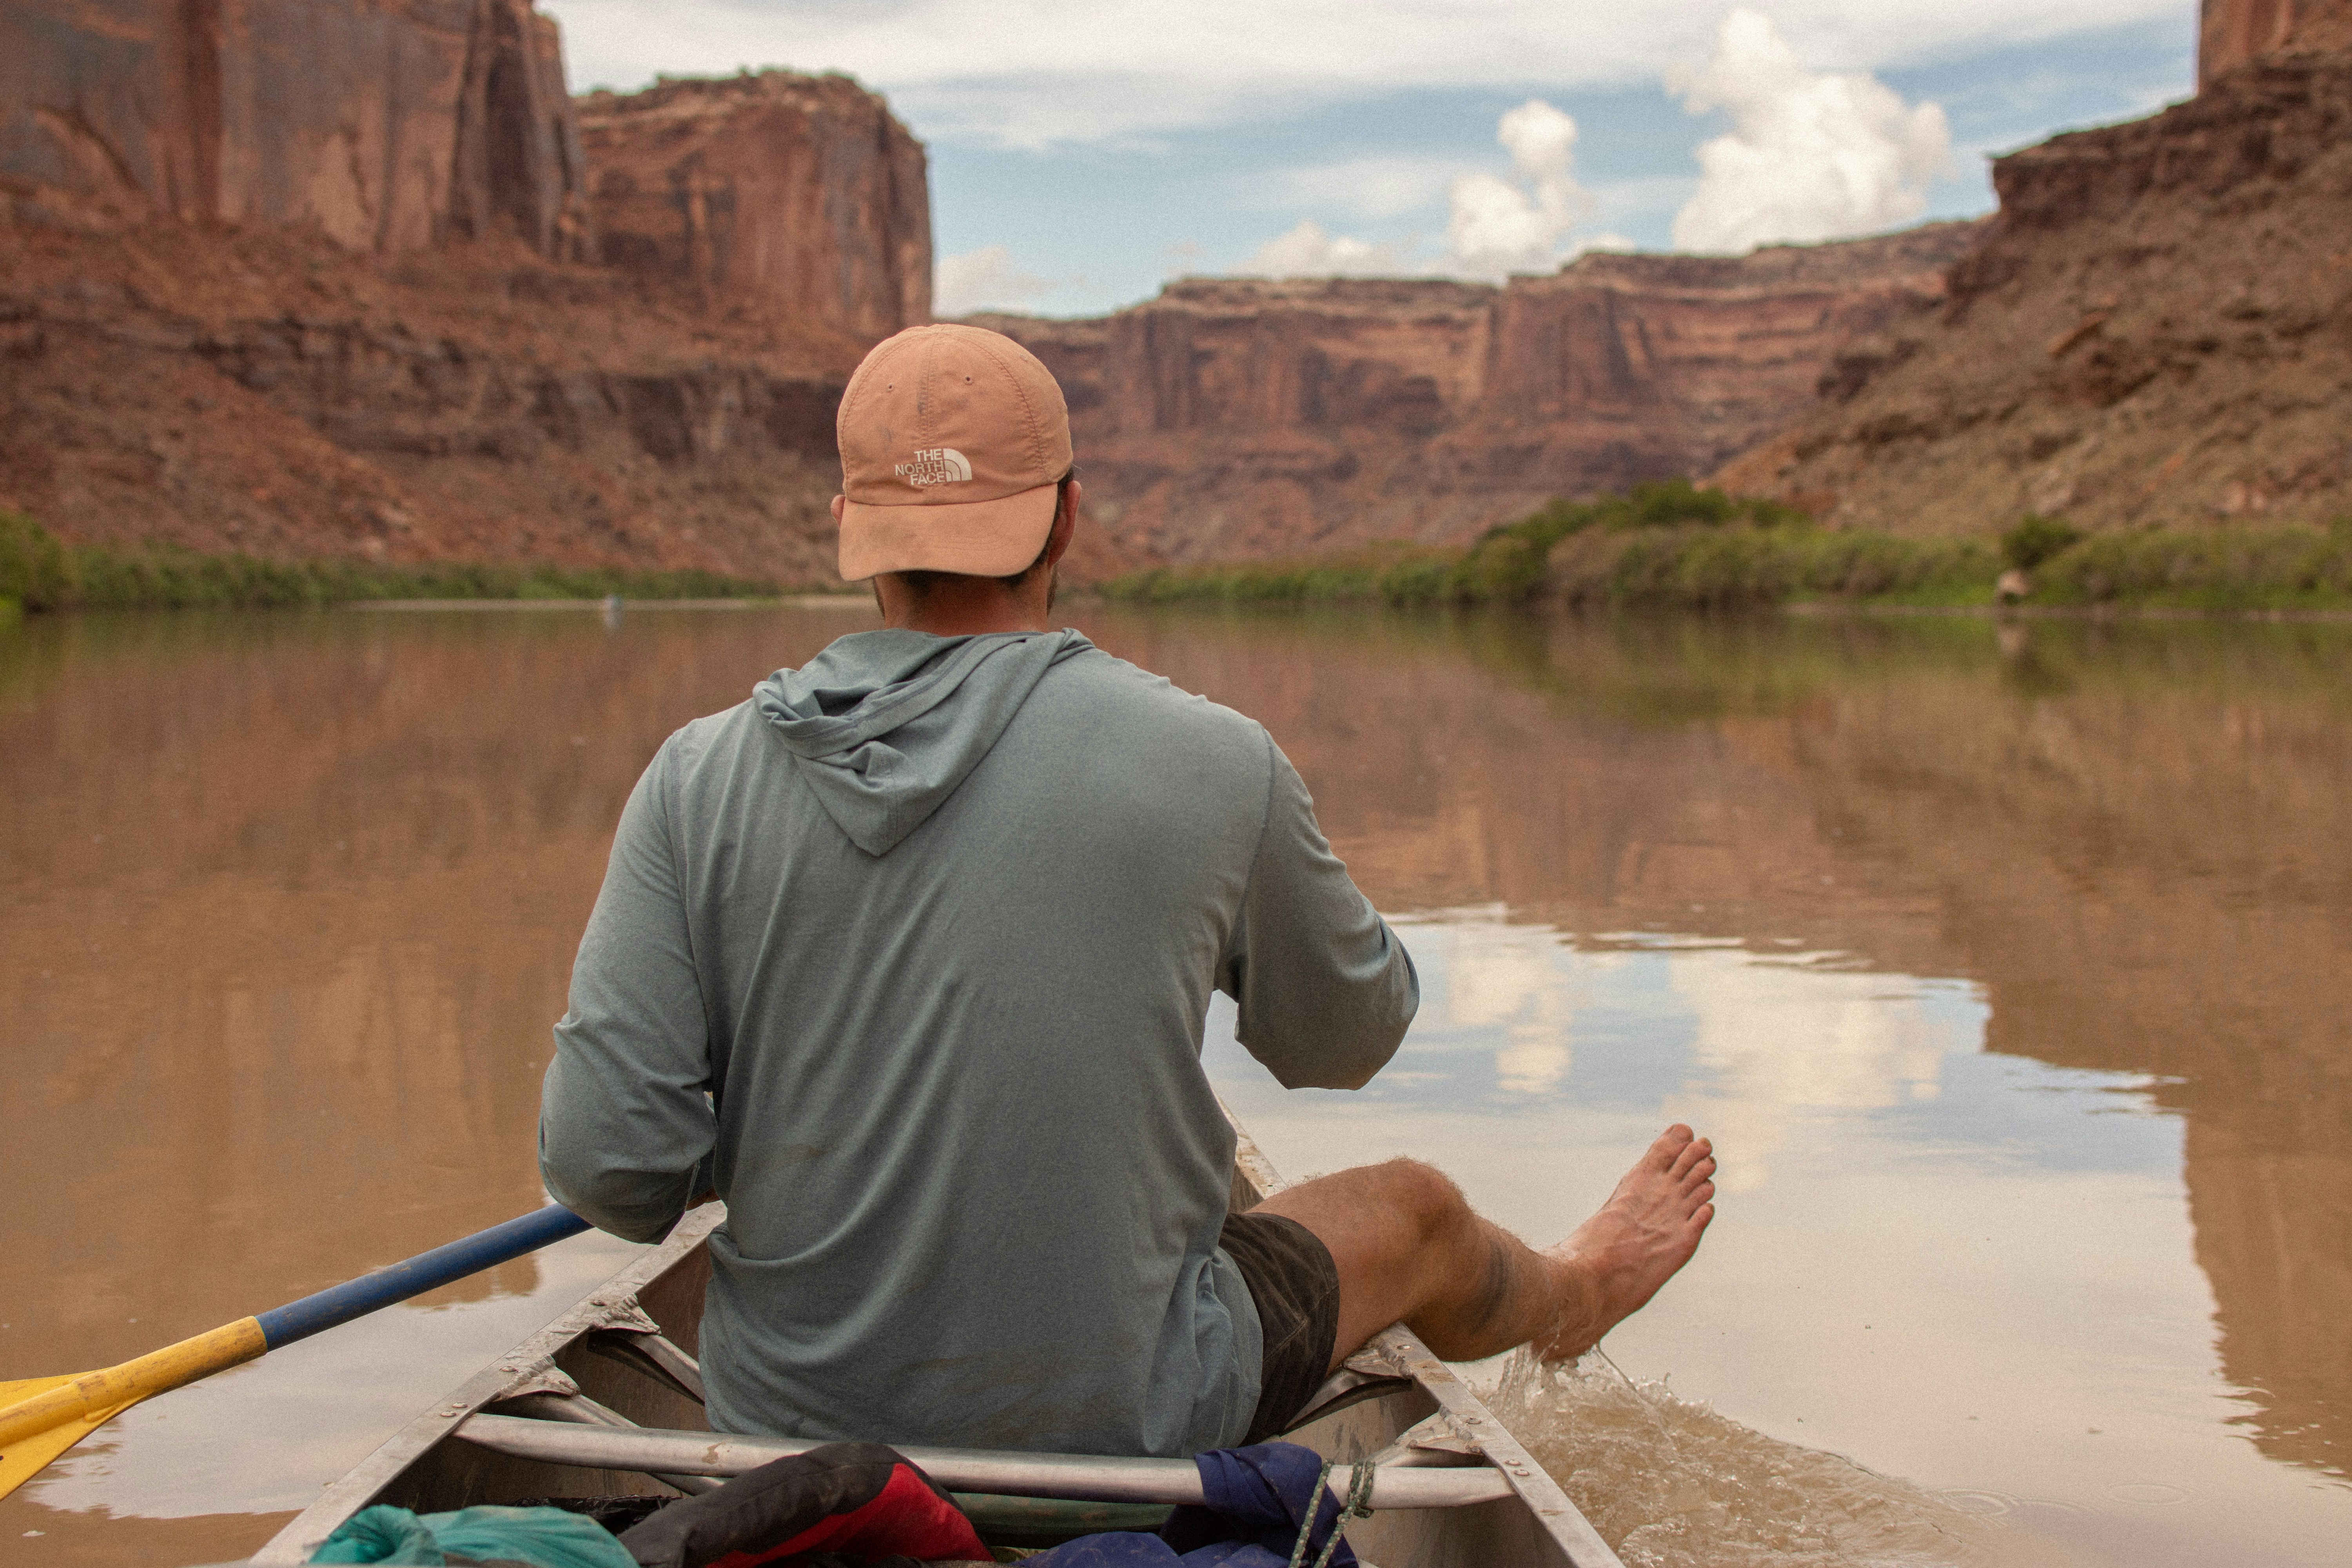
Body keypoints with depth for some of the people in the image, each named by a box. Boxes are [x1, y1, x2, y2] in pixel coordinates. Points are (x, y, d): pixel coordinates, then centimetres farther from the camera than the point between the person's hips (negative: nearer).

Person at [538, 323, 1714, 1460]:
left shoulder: (698, 780, -12)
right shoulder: (1213, 767, -16)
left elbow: (603, 1163, -15)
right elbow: (1343, 1040, 2)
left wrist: (721, 1156, 8)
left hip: (783, 1425, 3)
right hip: (1116, 1420, -3)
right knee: (1410, 1210, 26)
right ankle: (1567, 1297, 63)